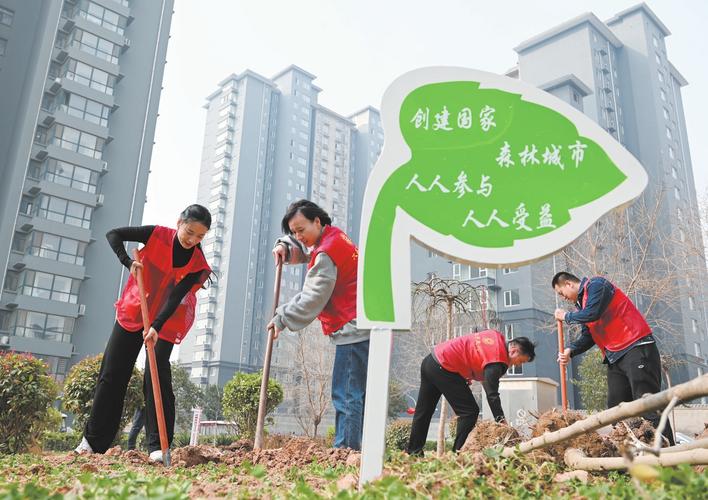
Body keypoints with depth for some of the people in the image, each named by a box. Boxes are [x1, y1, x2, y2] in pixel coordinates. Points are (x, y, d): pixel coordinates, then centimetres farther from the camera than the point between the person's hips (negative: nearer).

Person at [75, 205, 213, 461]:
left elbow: (175, 298, -25)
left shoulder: (198, 264, -16)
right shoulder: (157, 235, -14)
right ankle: (93, 440, 17)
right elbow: (113, 235, -6)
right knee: (112, 374, 5)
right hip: (132, 314, 2)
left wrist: (156, 326, -38)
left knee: (156, 377, -14)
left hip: (165, 323, -2)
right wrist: (128, 262, -21)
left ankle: (158, 446, -10)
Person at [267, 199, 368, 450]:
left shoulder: (326, 254, -15)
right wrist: (284, 246, 10)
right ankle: (355, 449, 14)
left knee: (346, 396, -12)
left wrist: (282, 318, -7)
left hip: (353, 330, -10)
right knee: (357, 395, 10)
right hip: (361, 329, 10)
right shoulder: (333, 237, 16)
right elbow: (299, 249, 31)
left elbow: (310, 300, -16)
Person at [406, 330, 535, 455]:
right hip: (442, 368, -10)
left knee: (423, 412, 15)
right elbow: (492, 395, -23)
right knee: (470, 412, -4)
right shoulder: (497, 360, -18)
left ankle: (413, 451, 23)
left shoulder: (498, 337, 7)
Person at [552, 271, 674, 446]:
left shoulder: (596, 285, -6)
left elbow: (593, 314, -22)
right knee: (615, 409, 5)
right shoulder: (582, 302, 20)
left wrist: (566, 316, -6)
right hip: (615, 358, 10)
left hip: (636, 348, -9)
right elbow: (587, 336, 16)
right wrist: (570, 351, -2)